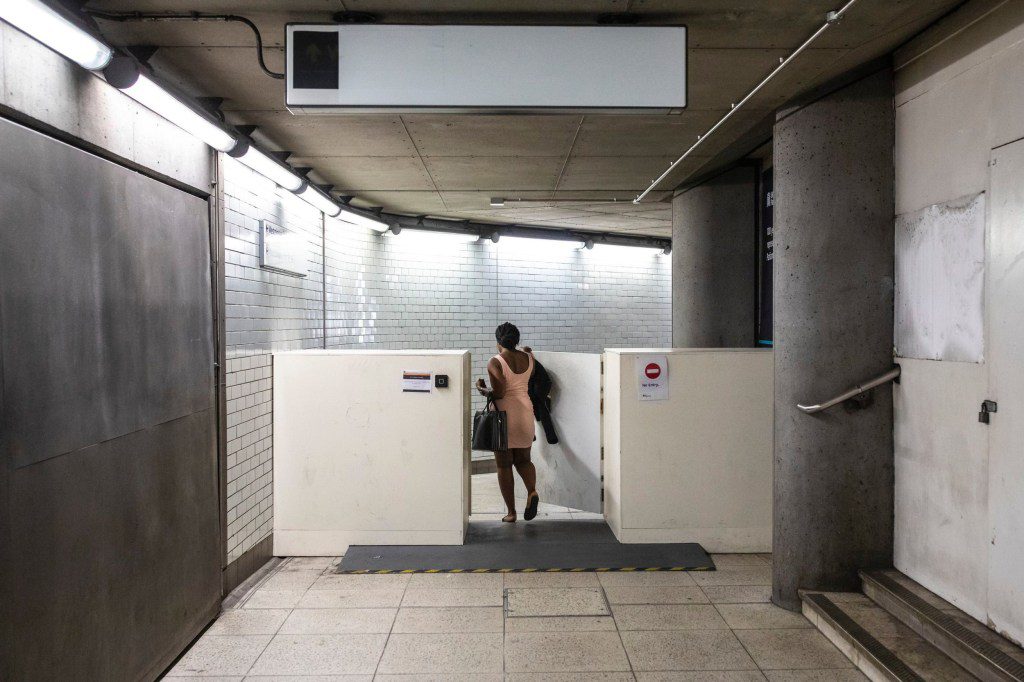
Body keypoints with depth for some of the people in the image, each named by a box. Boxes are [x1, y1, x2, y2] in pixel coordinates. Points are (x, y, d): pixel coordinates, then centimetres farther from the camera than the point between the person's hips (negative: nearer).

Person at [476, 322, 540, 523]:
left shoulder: (495, 362, -14)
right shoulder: (528, 358, 2)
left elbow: (498, 393, -20)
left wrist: (482, 389, -2)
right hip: (525, 412, 4)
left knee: (504, 465, 6)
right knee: (523, 459, 17)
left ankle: (511, 512, 8)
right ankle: (532, 491, -11)